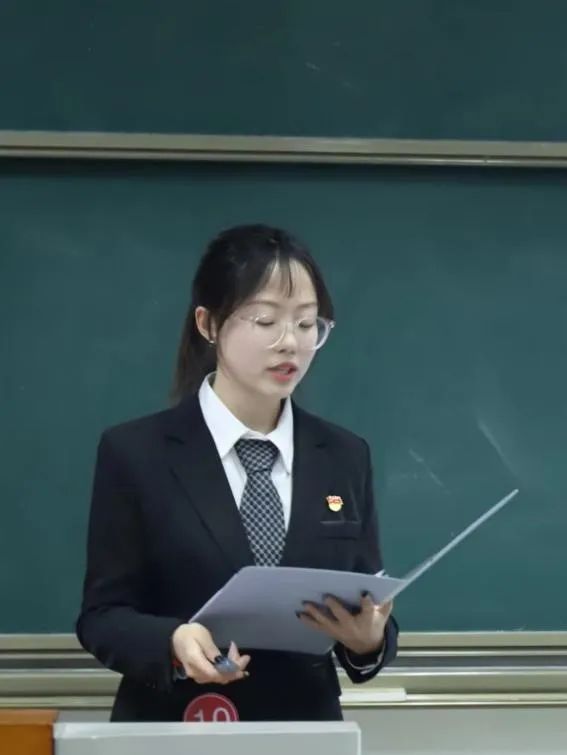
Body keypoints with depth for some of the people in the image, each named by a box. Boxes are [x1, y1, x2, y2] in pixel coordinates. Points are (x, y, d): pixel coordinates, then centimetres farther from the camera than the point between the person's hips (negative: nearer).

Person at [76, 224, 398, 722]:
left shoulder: (346, 457, 3)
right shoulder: (136, 453, -6)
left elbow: (369, 614, 3)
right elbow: (102, 614, -7)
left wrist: (369, 638, -18)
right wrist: (173, 642, -25)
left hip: (305, 728, 3)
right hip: (173, 732, -2)